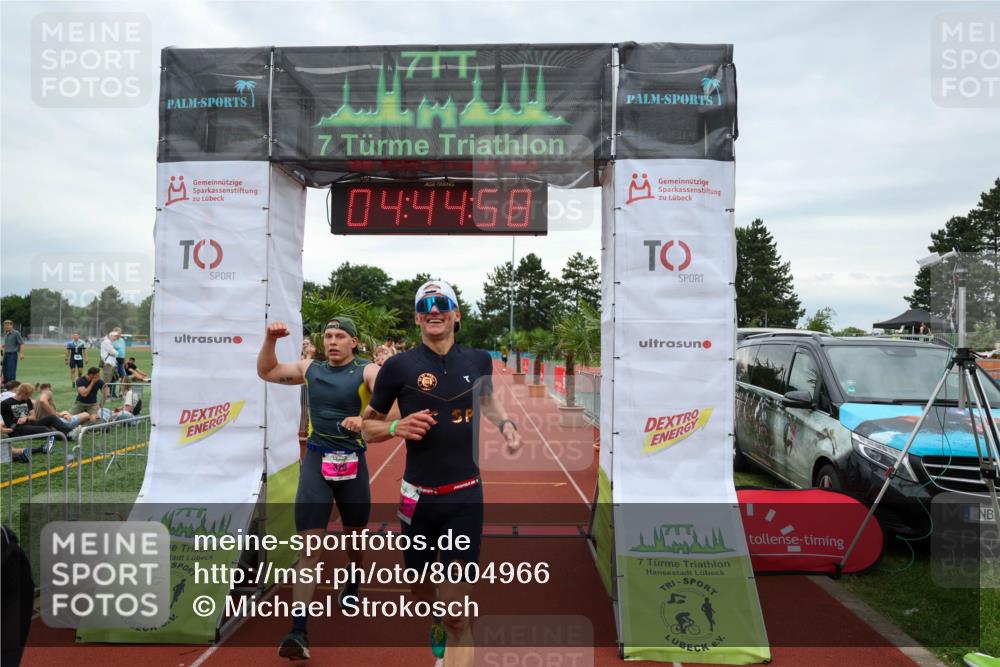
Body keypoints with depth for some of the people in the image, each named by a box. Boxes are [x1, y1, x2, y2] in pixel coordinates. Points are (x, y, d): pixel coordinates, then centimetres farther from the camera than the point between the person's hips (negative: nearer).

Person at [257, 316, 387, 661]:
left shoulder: (367, 371, -7)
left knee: (355, 533, 19)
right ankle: (298, 631, -4)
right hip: (316, 462, 1)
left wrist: (364, 418, -44)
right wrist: (270, 340, -3)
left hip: (352, 462, -1)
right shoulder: (310, 368, 6)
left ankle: (353, 582, 50)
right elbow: (266, 372, 14)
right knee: (310, 547, -6)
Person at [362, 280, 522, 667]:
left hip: (466, 495, 0)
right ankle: (436, 624, 54)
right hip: (418, 496, 0)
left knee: (457, 612, -4)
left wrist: (506, 424, 4)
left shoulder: (478, 360, 1)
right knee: (420, 591, 19)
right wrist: (396, 427, -17)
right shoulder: (398, 366, -7)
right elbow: (367, 427, 3)